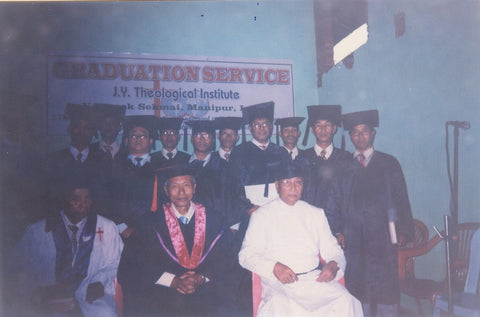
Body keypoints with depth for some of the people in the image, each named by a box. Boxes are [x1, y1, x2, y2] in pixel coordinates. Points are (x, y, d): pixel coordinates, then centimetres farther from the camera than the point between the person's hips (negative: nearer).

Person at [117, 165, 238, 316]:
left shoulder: (211, 220, 10)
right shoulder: (154, 223, 6)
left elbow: (225, 259, 7)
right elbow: (134, 262, 0)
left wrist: (201, 279, -9)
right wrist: (173, 281, -11)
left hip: (206, 290, 1)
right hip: (163, 295, 0)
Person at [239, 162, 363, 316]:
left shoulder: (316, 214, 19)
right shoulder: (262, 215, 8)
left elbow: (332, 249, 17)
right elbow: (247, 254, 1)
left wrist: (333, 264, -7)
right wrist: (274, 267, -16)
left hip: (315, 278, 3)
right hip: (279, 281, -3)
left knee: (345, 302, -24)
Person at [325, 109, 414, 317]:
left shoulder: (389, 164, 10)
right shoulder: (343, 167, 10)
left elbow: (401, 199, 8)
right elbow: (333, 202, 10)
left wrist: (404, 231, -1)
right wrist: (338, 231, 0)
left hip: (383, 237, 0)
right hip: (353, 240, 0)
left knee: (386, 288, 1)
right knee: (357, 288, 1)